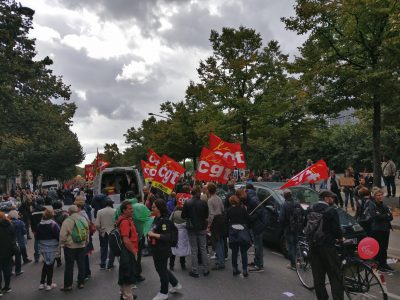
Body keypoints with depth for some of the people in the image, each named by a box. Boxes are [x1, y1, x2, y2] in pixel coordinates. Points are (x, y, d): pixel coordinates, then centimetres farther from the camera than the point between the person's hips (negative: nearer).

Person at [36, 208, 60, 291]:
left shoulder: (40, 224, -1)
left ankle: (42, 283, 24)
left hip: (43, 247, 5)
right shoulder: (53, 224, -18)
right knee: (50, 265, 7)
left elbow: (37, 236, 6)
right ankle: (49, 284, 14)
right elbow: (58, 235, -17)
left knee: (46, 264, 19)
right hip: (52, 248, -5)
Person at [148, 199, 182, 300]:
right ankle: (176, 285, 38)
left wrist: (154, 235, -27)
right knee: (160, 268, 21)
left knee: (162, 270, 7)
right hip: (156, 249, 9)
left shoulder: (164, 221, -22)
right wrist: (150, 234, 3)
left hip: (163, 250, -9)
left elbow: (167, 237, -27)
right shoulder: (156, 219, 5)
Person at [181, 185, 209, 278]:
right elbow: (206, 216, -3)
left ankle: (195, 271, 12)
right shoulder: (204, 203, -11)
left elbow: (183, 216, -6)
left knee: (194, 250, 8)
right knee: (203, 249, 13)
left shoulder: (187, 203, -13)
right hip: (202, 228, 1)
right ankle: (205, 270, 20)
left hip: (191, 228, -1)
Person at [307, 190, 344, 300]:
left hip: (313, 246, 6)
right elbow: (336, 229, -12)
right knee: (335, 276, 3)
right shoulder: (331, 211, -12)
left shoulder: (310, 209, 5)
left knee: (318, 275, 13)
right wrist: (340, 238, 8)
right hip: (327, 246, -5)